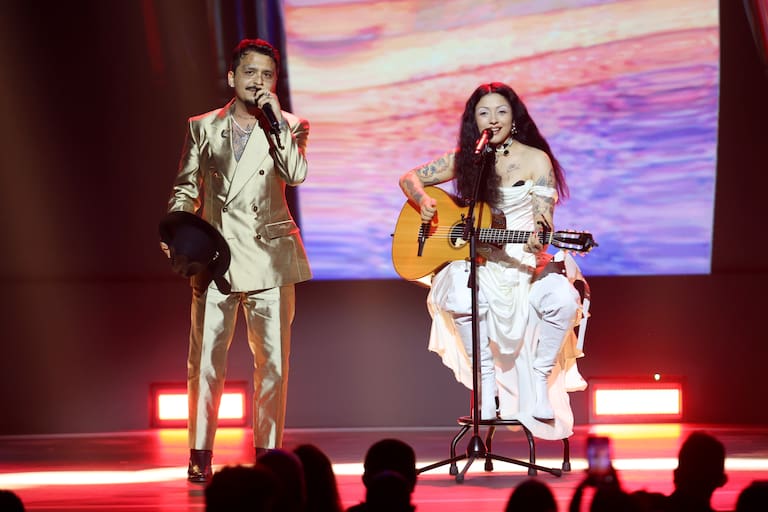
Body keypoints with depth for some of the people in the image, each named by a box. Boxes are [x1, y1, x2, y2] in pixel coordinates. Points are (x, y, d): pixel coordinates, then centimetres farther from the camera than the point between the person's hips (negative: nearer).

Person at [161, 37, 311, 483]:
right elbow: (185, 188, 14)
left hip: (268, 257, 0)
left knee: (273, 359, 0)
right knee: (205, 358, -3)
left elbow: (296, 174, -11)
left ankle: (268, 450, 9)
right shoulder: (203, 127, 10)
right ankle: (201, 453, 4)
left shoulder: (287, 127, 7)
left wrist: (274, 116, -13)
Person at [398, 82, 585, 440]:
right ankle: (487, 383, -14)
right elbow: (409, 178, 12)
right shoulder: (464, 159, 6)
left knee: (563, 300, -32)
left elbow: (543, 221, -6)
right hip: (477, 263, 1)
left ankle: (540, 381, -11)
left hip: (526, 263, -1)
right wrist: (424, 201, -10)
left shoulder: (536, 161, -2)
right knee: (460, 299, -34)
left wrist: (538, 240, -30)